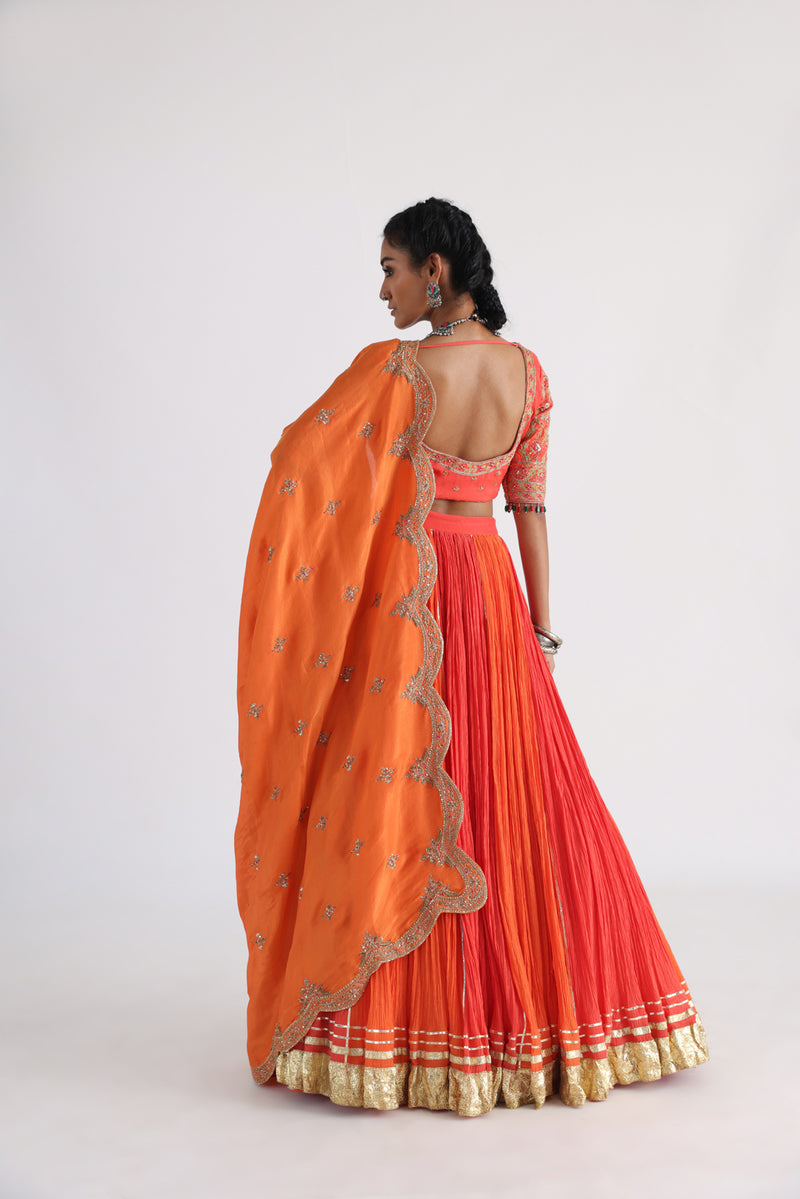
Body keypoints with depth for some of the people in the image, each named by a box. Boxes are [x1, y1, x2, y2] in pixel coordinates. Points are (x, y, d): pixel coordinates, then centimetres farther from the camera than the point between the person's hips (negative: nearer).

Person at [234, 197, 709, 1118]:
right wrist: (541, 628, 11)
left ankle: (402, 1033, 10)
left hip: (405, 599, -5)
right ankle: (540, 1018, 26)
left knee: (394, 796, 3)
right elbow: (530, 504, 7)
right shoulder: (527, 371, 3)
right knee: (520, 801, 13)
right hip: (492, 588, 5)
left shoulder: (394, 367, -14)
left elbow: (296, 459, -10)